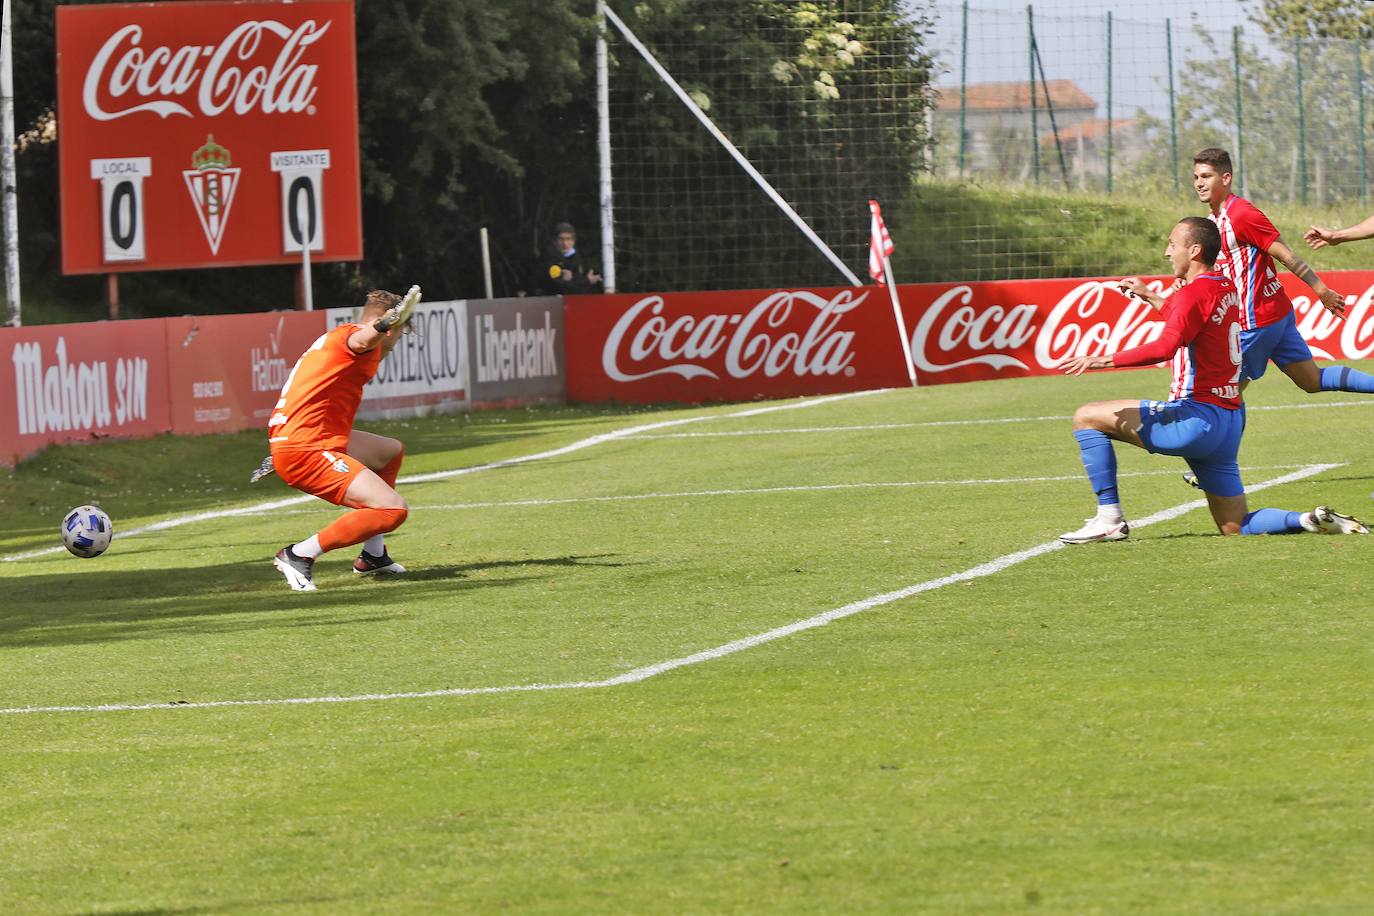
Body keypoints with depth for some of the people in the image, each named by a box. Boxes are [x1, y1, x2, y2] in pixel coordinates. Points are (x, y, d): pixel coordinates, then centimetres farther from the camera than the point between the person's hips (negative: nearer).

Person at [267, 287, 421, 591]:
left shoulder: (332, 338, 24)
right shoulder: (351, 335, -8)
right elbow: (362, 340, -34)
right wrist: (383, 326, -57)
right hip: (305, 451, -11)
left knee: (392, 452, 30)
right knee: (393, 509, -20)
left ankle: (372, 556, 28)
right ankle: (300, 555, -15)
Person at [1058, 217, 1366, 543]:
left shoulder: (1193, 293, -13)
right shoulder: (1225, 287, 14)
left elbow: (1166, 346, -30)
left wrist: (1105, 360, -27)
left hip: (1197, 417, -9)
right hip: (1230, 422, 9)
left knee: (1087, 417, 0)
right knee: (1236, 527, 16)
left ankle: (1109, 519, -6)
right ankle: (1311, 520, -5)